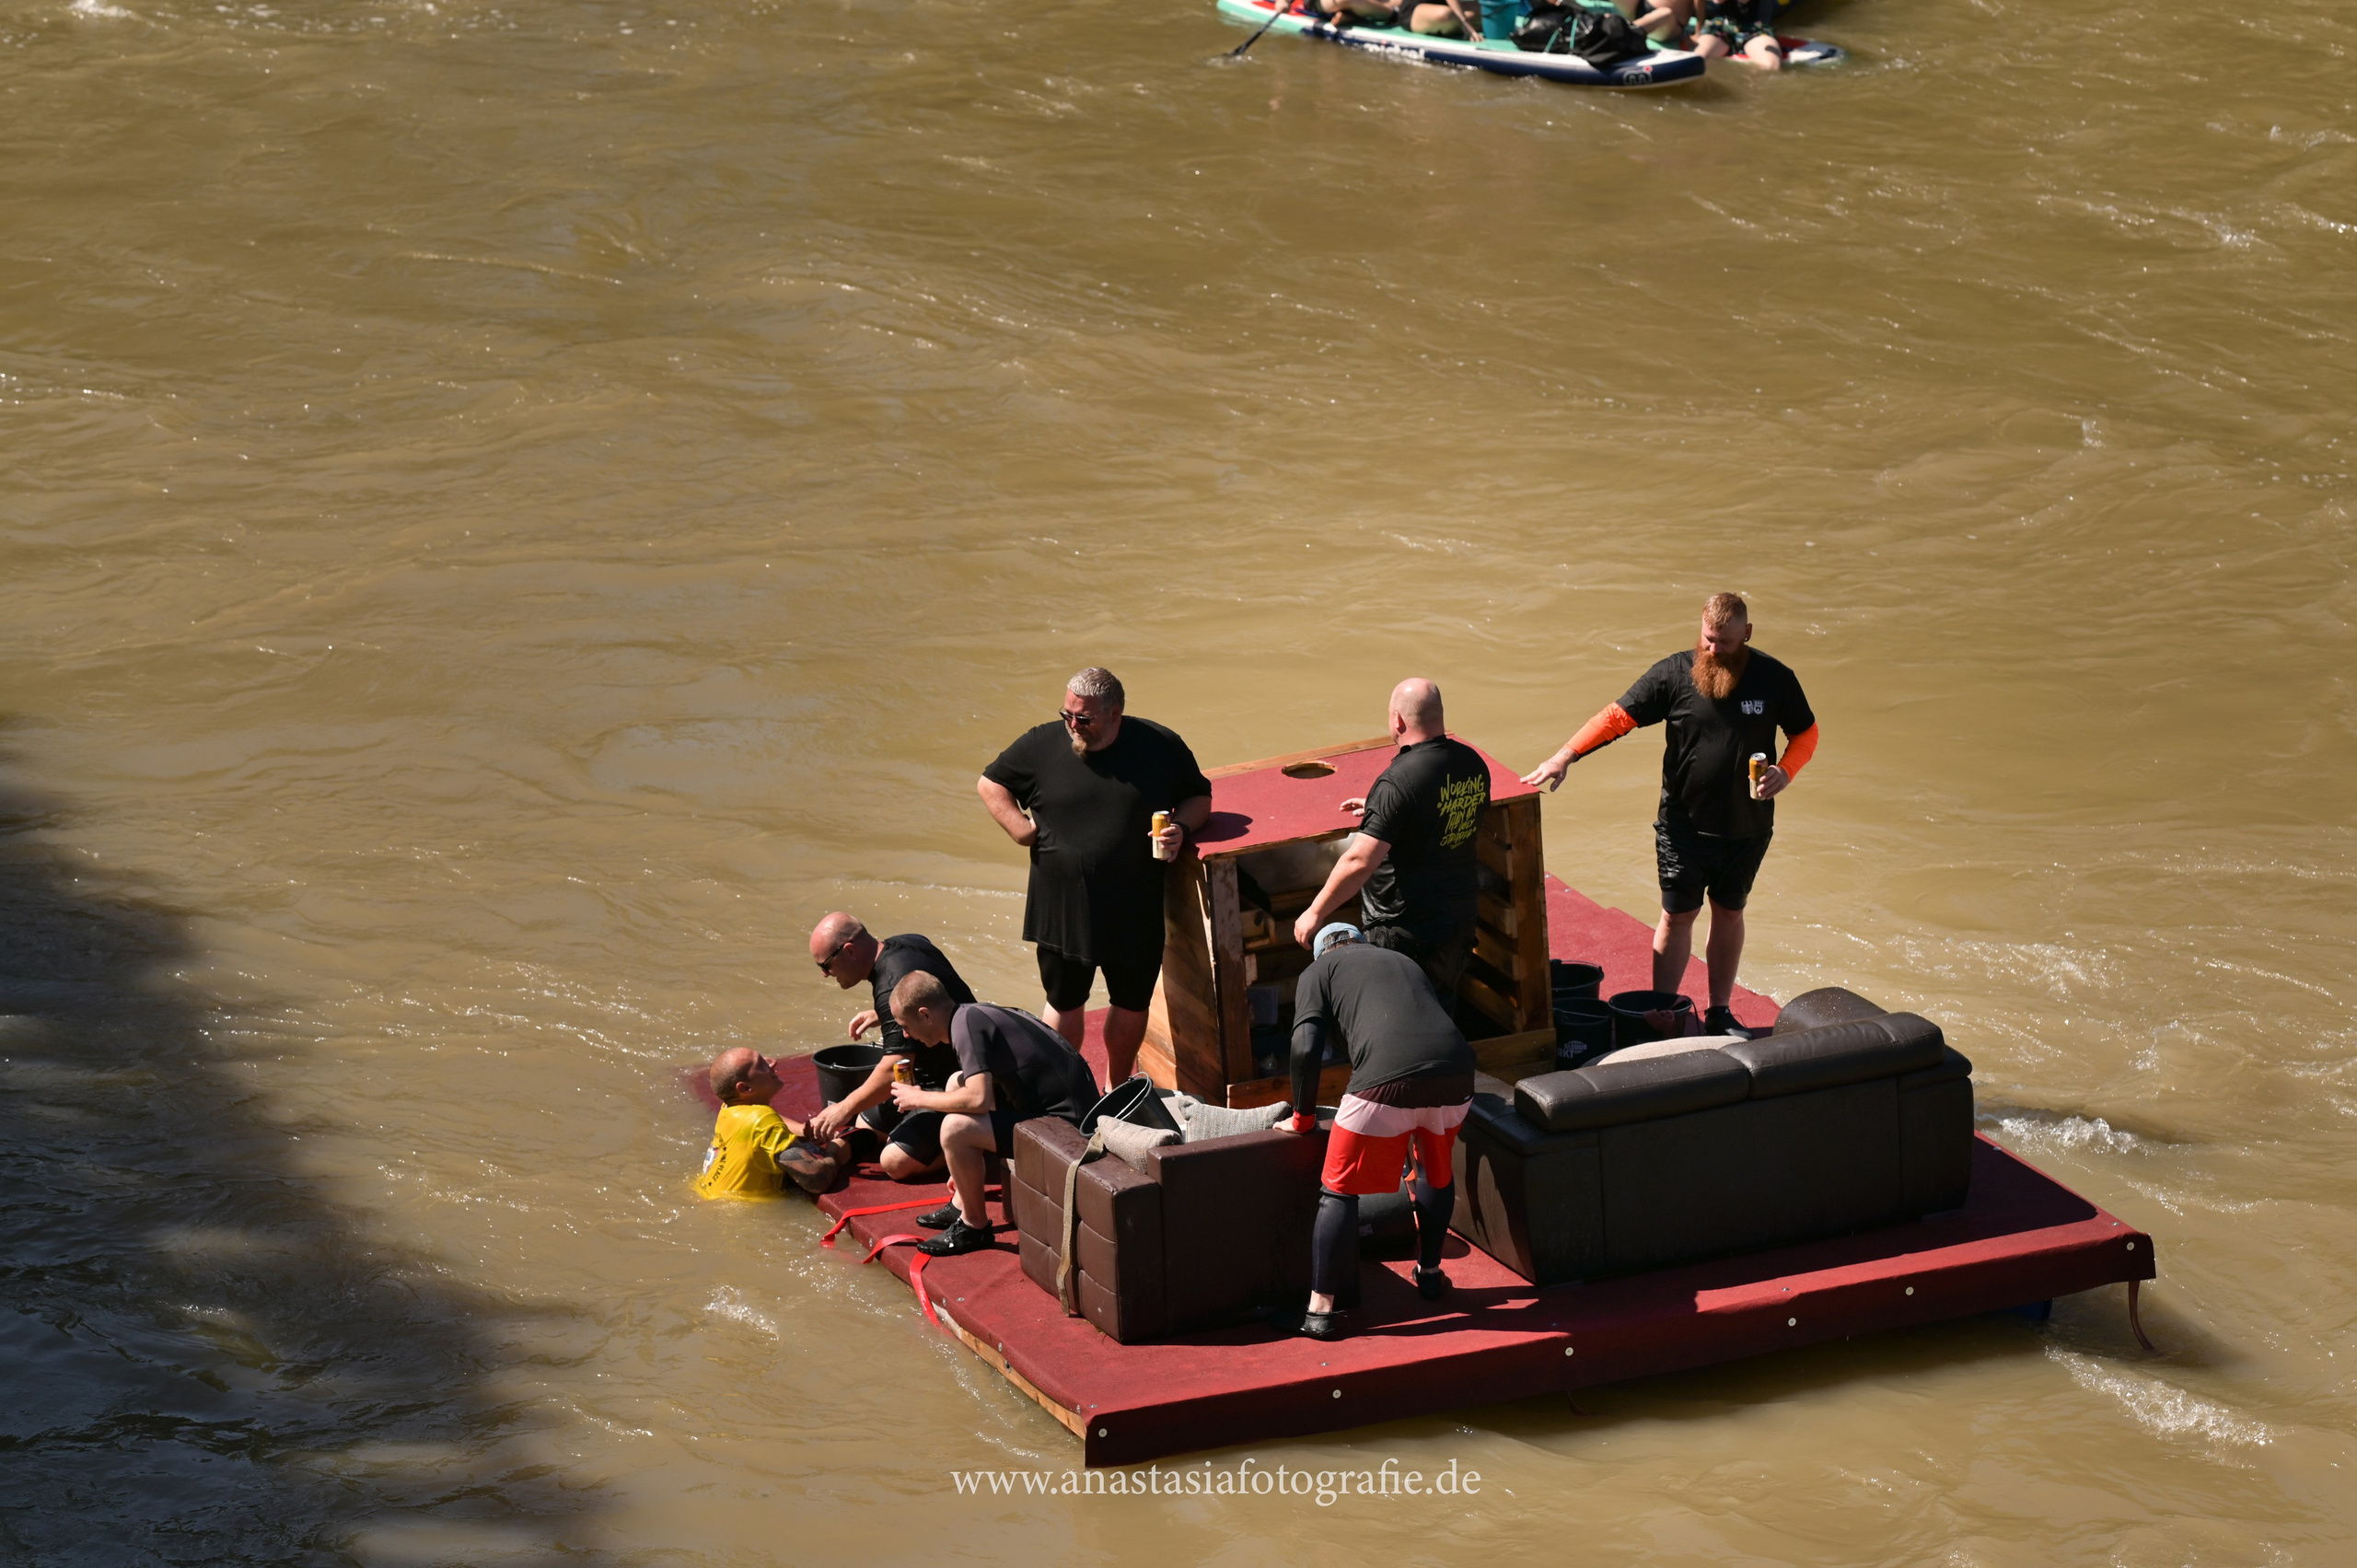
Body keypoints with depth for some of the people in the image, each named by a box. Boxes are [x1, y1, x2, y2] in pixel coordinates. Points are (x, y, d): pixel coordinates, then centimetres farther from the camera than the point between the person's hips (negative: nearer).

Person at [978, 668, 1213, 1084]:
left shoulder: (1160, 746, -5)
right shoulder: (1042, 745, -4)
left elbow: (1199, 796, 8)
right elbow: (989, 783, 9)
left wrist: (1181, 827, -13)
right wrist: (1018, 827, -7)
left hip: (1135, 910, 0)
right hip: (1062, 907, 0)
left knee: (1131, 1002, 13)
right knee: (1064, 1002, 11)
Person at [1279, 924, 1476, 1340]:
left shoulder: (1319, 971, 19)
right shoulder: (1404, 962, 34)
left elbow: (1306, 1050, 3)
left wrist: (1302, 1116, 19)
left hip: (1387, 1080, -5)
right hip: (1454, 1071, 5)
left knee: (1339, 1192, 8)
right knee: (1438, 1170, 31)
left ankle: (1320, 1310, 5)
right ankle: (1429, 1274, 43)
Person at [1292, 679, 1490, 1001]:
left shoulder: (1398, 782, -25)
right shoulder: (1473, 764, 1)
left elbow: (1360, 862, -29)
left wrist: (1315, 912, -18)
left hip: (1408, 931, -8)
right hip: (1460, 918, 8)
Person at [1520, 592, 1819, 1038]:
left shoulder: (1773, 679, -6)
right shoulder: (1675, 674, -11)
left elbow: (1805, 734, 6)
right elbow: (1617, 716, -12)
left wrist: (1785, 772, -14)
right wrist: (1564, 757, -22)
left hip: (1747, 829, 2)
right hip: (1684, 827, -2)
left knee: (1729, 913, 14)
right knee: (1677, 916, 5)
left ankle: (1719, 1014, 27)